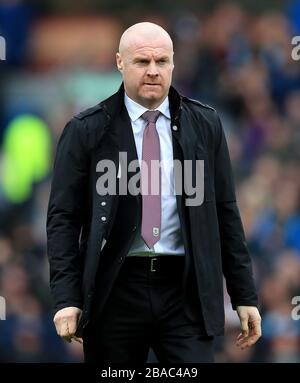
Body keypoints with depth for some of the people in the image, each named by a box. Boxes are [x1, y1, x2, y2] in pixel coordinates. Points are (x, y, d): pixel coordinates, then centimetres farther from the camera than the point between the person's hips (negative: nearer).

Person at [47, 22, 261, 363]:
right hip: (115, 290, -1)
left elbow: (225, 213, 10)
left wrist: (244, 296, 6)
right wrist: (66, 297, -10)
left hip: (185, 290, 1)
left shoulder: (204, 125, 8)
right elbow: (63, 217, 0)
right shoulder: (86, 131, 1)